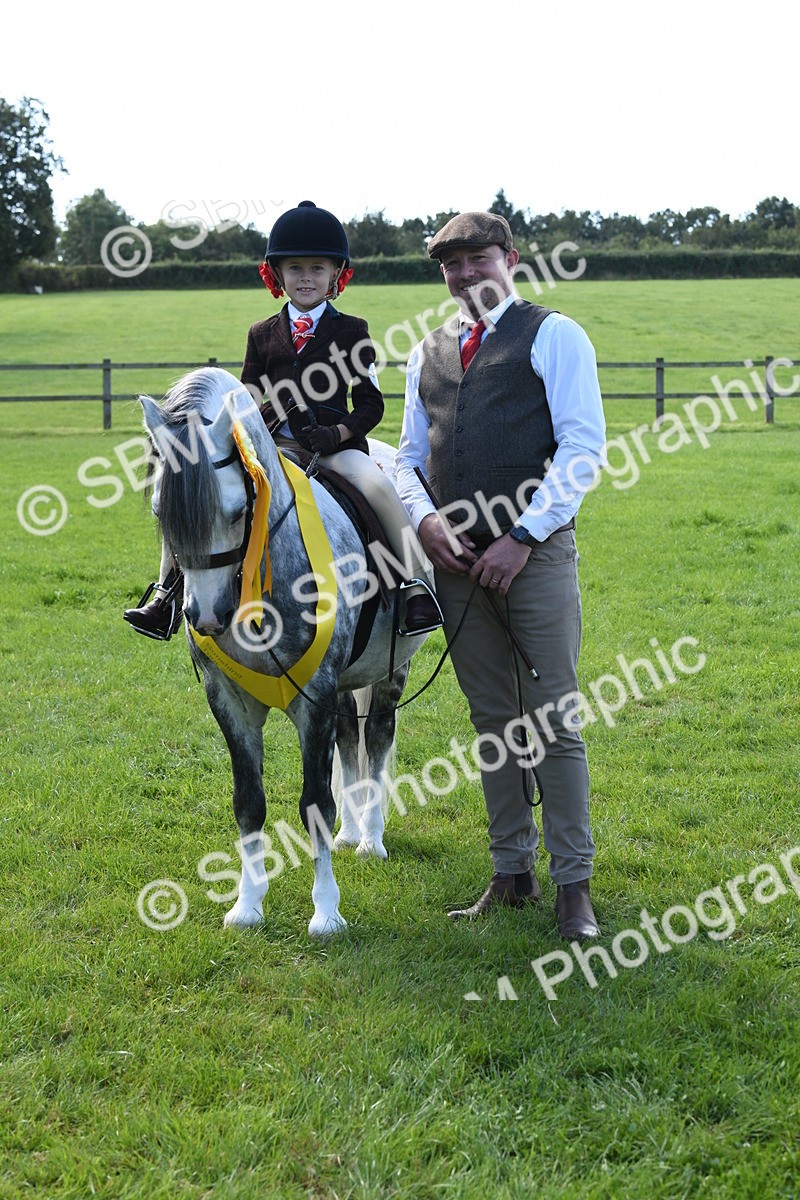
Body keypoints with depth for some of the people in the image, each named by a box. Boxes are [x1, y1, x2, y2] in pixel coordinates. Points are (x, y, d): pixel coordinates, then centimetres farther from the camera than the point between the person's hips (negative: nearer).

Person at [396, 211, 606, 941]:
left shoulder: (553, 336, 1)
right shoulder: (428, 354, 17)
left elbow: (584, 447, -7)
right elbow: (410, 456, 19)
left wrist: (523, 536, -14)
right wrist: (426, 518, -3)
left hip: (536, 552, -5)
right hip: (457, 556, 5)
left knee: (554, 720, -4)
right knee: (493, 722, 10)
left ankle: (573, 886, 2)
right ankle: (512, 874, 18)